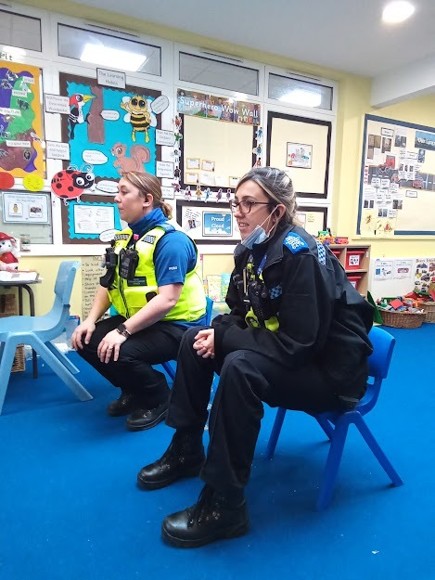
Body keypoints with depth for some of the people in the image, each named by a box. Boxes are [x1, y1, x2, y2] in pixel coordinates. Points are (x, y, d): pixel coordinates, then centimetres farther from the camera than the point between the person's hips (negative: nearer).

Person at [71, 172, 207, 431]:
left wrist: (123, 331, -31)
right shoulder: (124, 236, 7)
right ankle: (134, 391, 18)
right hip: (137, 319, 9)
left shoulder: (171, 240, -19)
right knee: (86, 341, -4)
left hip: (175, 325, -8)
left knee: (119, 353, -28)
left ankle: (159, 398, 4)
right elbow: (109, 284, 11)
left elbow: (167, 300, -28)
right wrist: (91, 320, -4)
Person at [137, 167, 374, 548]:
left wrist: (223, 339, -23)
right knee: (195, 340, 3)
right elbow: (244, 315, 9)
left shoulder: (301, 255, -25)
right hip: (286, 352, 9)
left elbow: (297, 345, -29)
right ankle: (186, 451, 16)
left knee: (240, 368, -33)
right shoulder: (252, 251, 0)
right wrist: (217, 331, -12)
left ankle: (225, 506, -15)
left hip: (328, 369, -8)